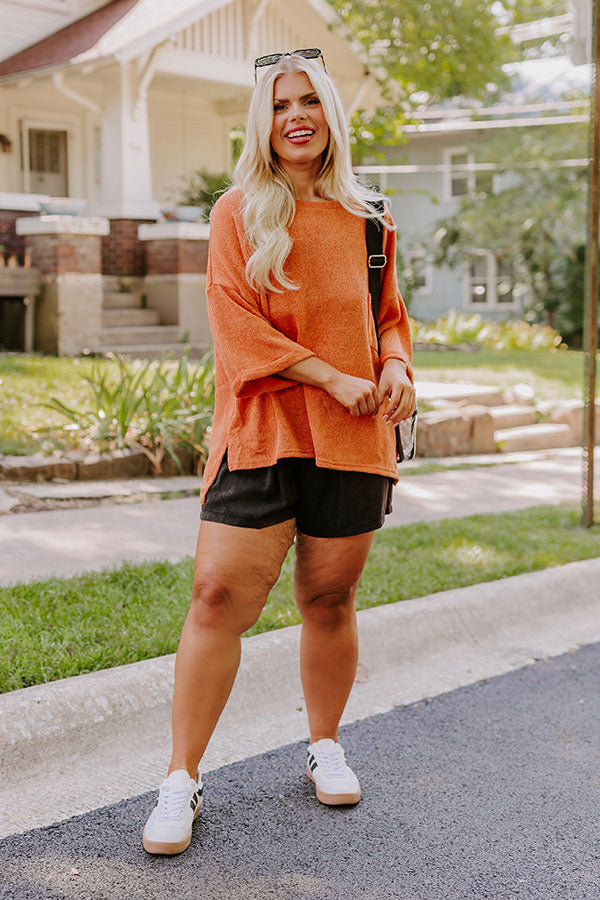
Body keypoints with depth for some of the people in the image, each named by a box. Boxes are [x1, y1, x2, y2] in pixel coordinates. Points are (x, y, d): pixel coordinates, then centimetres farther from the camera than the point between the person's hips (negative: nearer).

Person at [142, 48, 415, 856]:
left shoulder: (367, 219, 11)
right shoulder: (239, 212, 3)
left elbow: (389, 313, 20)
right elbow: (234, 319, -6)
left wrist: (395, 367, -3)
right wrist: (333, 377, -14)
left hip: (351, 438, 3)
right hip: (262, 426, -2)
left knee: (331, 601, 10)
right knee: (219, 597, -8)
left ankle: (325, 746, 31)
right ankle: (183, 779, 3)